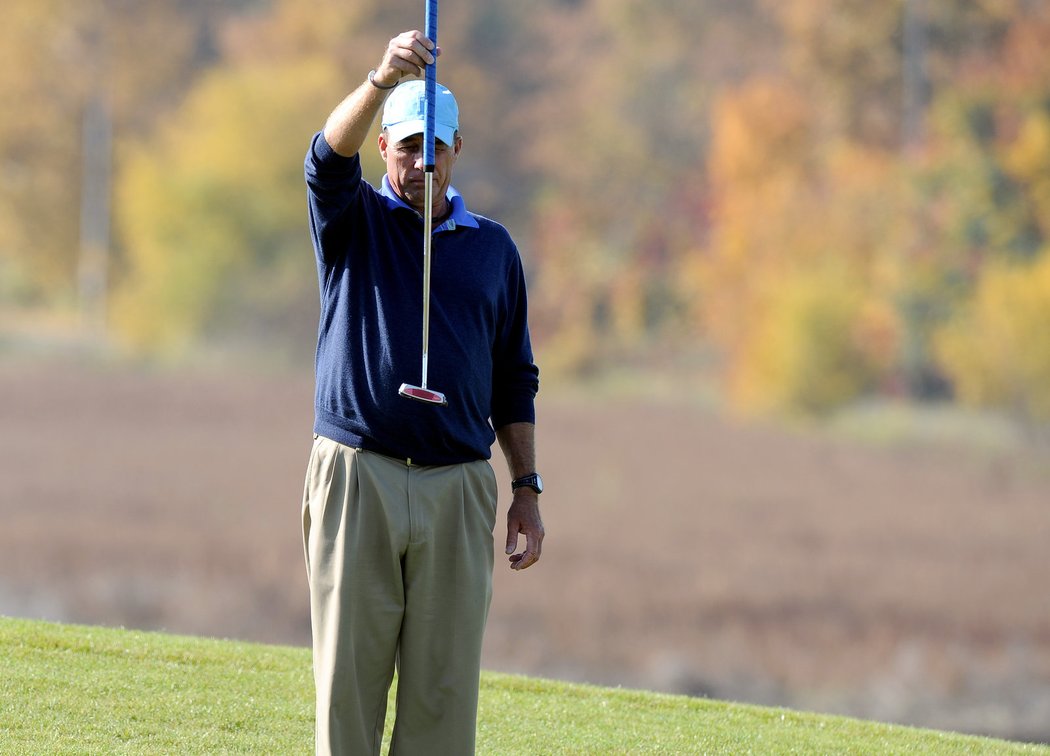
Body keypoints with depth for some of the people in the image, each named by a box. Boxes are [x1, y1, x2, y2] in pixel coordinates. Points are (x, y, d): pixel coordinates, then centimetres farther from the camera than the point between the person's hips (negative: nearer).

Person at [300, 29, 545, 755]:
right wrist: (383, 80, -35)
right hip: (357, 478, -2)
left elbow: (514, 378, 16)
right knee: (349, 679, -2)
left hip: (456, 489, 2)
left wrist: (528, 488, 8)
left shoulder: (493, 247, 14)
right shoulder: (354, 222, 7)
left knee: (443, 689, -1)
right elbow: (332, 155, -16)